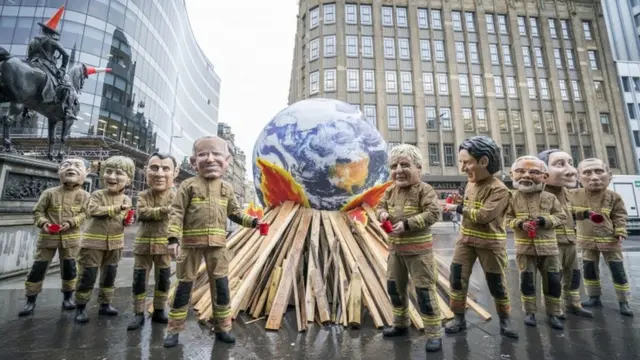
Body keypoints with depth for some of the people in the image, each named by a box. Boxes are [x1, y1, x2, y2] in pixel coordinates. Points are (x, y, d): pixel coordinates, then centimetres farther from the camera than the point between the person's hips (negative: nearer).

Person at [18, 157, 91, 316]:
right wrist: (43, 223, -17)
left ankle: (68, 297, 24)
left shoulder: (84, 195, -4)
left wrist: (71, 222, -20)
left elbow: (84, 214, -5)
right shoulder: (50, 193, -5)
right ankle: (31, 300, 21)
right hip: (48, 236, 0)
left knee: (69, 267, 8)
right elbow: (38, 211, 0)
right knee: (38, 267, 5)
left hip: (70, 237, 0)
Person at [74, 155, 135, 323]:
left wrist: (127, 221, -8)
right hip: (93, 241, -4)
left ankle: (105, 304, 30)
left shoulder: (126, 199, 2)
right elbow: (93, 210, -26)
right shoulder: (97, 194, -9)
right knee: (87, 276, 3)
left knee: (110, 275, 15)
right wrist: (116, 208, -27)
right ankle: (80, 307, 20)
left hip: (115, 243, 4)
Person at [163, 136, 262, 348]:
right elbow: (176, 212, -7)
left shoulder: (227, 188, 7)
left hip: (217, 243, 3)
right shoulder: (189, 185, -3)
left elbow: (235, 213, 13)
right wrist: (173, 238, -16)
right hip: (191, 242, -2)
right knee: (185, 284, 9)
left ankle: (222, 328, 23)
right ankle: (174, 329, 27)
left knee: (221, 285, 7)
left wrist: (252, 221, 1)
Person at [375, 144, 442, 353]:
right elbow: (381, 206, 14)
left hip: (418, 249, -7)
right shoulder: (390, 191, 4)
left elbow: (433, 214, -24)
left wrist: (407, 224, -29)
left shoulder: (424, 190, -15)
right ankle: (401, 324, 38)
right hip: (396, 248, 7)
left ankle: (434, 333, 19)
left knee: (424, 290, 1)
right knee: (394, 287, 18)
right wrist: (382, 213, -10)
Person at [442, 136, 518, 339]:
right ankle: (459, 318, 19)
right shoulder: (470, 184, 4)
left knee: (497, 283, 10)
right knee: (457, 277, 5)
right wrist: (458, 202, 0)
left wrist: (458, 208, -21)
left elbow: (484, 215, -29)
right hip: (466, 239, 6)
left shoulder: (499, 189, -18)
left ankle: (505, 321, 33)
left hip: (490, 243, -6)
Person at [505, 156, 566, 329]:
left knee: (553, 281, 9)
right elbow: (507, 218, 0)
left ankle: (553, 313, 26)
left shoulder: (549, 198, 1)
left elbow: (561, 216, 4)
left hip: (548, 246, 2)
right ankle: (529, 312, 20)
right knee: (527, 280, 6)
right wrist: (520, 223, -17)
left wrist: (545, 220, -13)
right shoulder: (513, 198, -3)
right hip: (525, 246, -1)